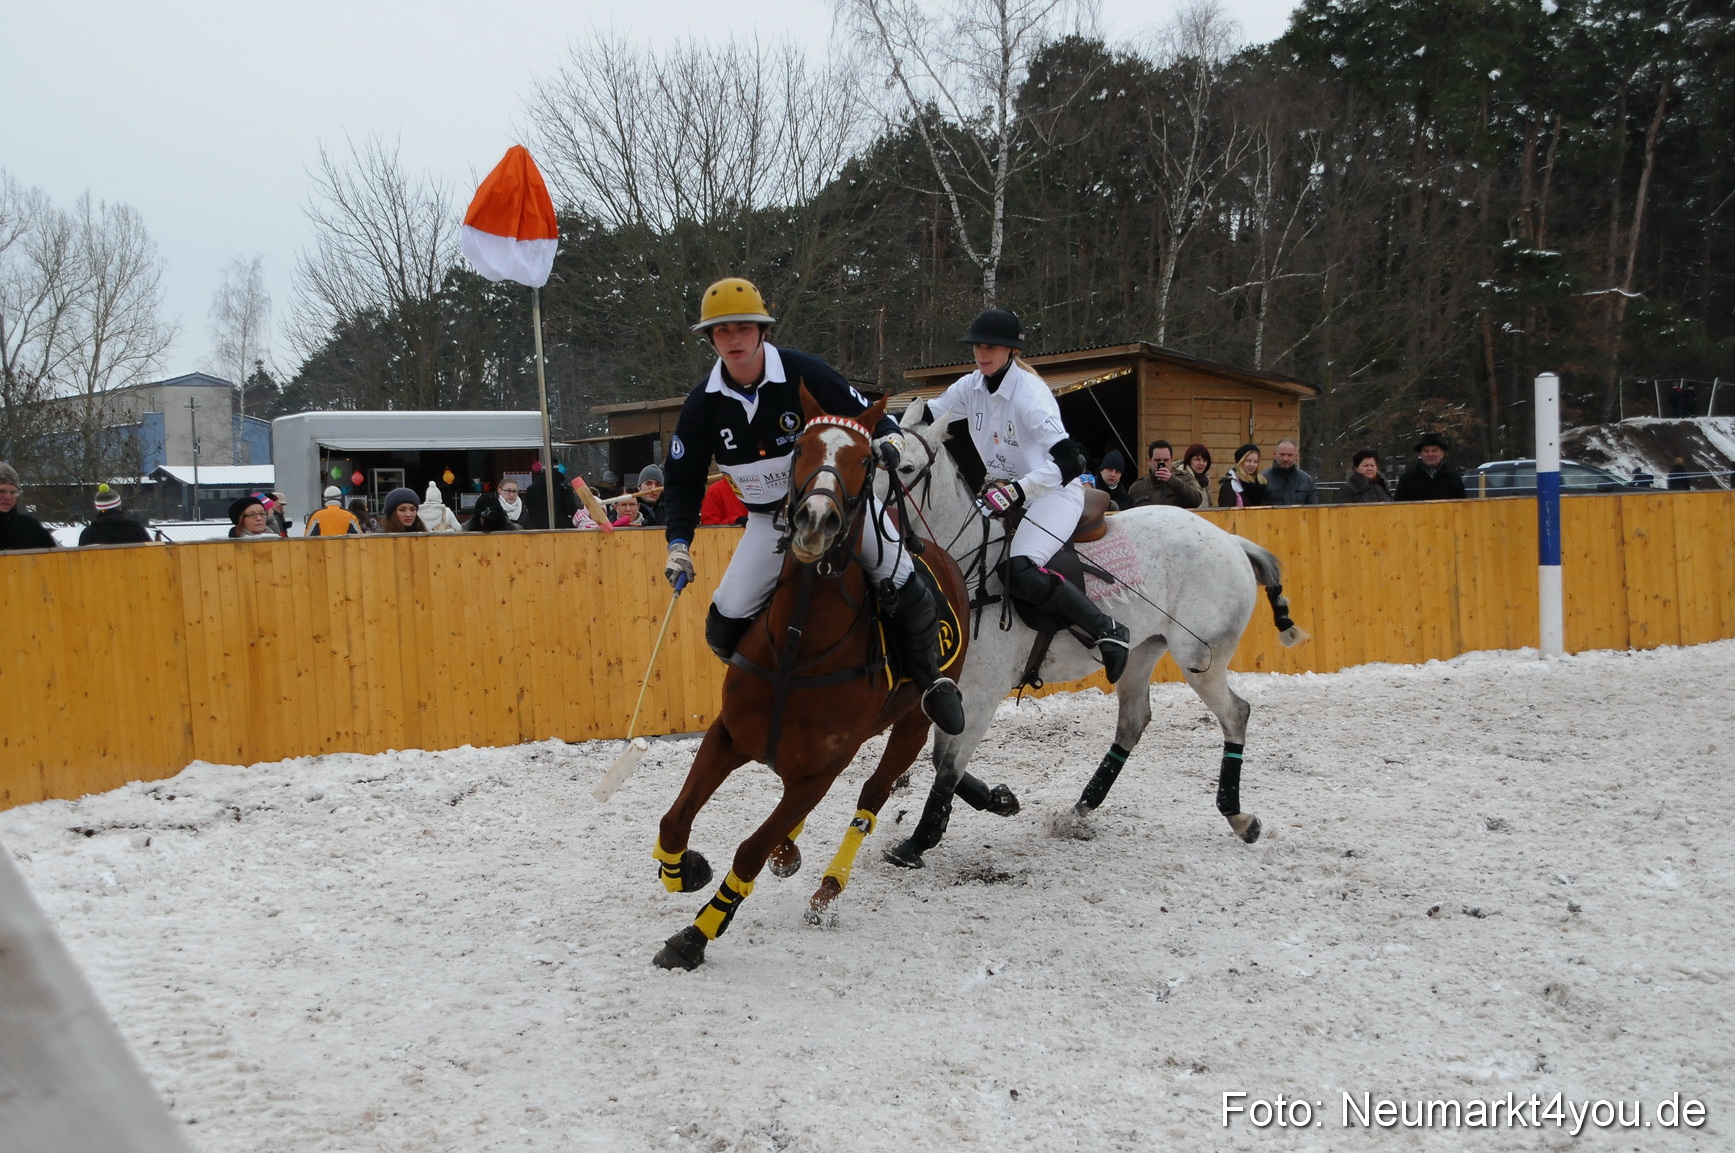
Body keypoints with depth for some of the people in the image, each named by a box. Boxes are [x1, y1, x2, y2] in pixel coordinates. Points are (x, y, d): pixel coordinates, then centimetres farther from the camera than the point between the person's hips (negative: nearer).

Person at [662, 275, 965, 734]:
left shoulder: (802, 373, -17)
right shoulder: (704, 403, -7)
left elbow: (863, 415, -8)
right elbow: (683, 480, 4)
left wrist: (887, 437, -31)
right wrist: (678, 544, -5)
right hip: (771, 519, 3)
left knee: (900, 583, -20)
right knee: (725, 624, -9)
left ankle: (931, 678, 5)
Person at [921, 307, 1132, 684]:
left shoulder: (1029, 393, -23)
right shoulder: (971, 387, -1)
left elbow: (1066, 464, -30)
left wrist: (1018, 490, -38)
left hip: (1054, 490, -8)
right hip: (1003, 490, 8)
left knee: (1022, 574, -29)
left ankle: (1107, 630, -18)